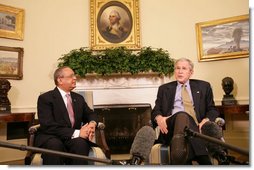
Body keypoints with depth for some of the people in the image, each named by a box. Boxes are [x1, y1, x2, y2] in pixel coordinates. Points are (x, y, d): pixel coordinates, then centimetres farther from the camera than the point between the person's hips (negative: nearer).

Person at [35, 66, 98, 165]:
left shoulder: (79, 98, 16)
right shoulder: (45, 98, -3)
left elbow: (91, 114, 20)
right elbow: (48, 126, -15)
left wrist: (92, 123, -8)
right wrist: (76, 133, -24)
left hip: (74, 139, 4)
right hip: (52, 138, -3)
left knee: (81, 143, -31)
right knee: (54, 144, -38)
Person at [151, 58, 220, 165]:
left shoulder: (203, 86, 21)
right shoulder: (164, 88, 22)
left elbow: (212, 110, 16)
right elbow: (156, 111, 15)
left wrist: (206, 120, -8)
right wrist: (159, 117, -11)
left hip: (194, 126, 0)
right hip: (171, 125, 0)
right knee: (181, 115, -37)